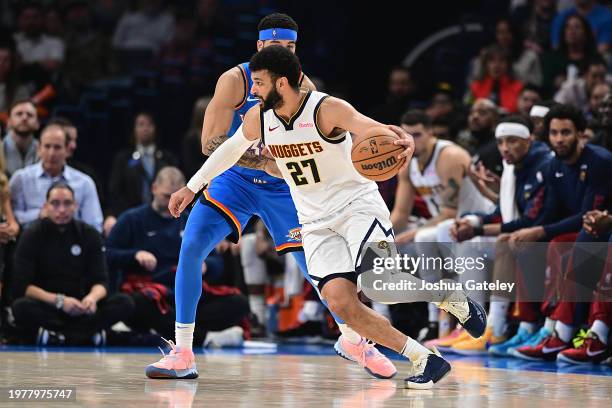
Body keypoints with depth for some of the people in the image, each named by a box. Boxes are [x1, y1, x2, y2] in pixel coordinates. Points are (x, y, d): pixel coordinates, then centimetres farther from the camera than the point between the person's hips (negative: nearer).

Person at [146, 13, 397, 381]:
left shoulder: (304, 88, -10)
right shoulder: (236, 81, -19)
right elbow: (210, 144, -25)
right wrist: (267, 163, -33)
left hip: (283, 187, 2)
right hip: (234, 181, -2)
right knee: (191, 248, -20)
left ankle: (352, 339, 26)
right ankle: (183, 354, -12)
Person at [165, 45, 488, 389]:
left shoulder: (328, 109, -18)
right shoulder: (258, 118, -1)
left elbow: (377, 130, -30)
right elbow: (231, 150, 19)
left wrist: (405, 140, -53)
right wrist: (192, 187, 26)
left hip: (357, 203, -5)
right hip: (317, 223, 5)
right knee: (340, 302, -16)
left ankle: (452, 298, 2)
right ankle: (425, 361, -8)